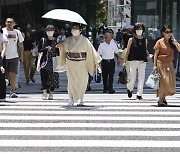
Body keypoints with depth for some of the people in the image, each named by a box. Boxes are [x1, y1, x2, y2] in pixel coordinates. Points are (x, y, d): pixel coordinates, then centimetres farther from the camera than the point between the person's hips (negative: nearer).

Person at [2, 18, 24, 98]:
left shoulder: (17, 32, 7)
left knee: (13, 74, -5)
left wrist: (21, 56, 9)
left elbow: (21, 45, 13)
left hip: (14, 57, 1)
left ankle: (13, 91, 1)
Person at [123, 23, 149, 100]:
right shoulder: (131, 40, 2)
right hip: (133, 61, -2)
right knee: (132, 78, -3)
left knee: (141, 78, -7)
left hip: (142, 62, 2)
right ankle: (129, 89, 28)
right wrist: (125, 61, 2)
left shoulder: (145, 40, 10)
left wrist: (148, 55, 1)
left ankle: (139, 94, -4)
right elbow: (127, 51, 5)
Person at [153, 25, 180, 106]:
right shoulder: (160, 42, -3)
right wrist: (155, 65, -9)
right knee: (162, 82, -5)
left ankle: (163, 97, 25)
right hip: (161, 64, -4)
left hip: (170, 64, 5)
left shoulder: (173, 42, 8)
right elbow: (156, 54, -3)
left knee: (170, 83, 4)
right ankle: (160, 101, 3)